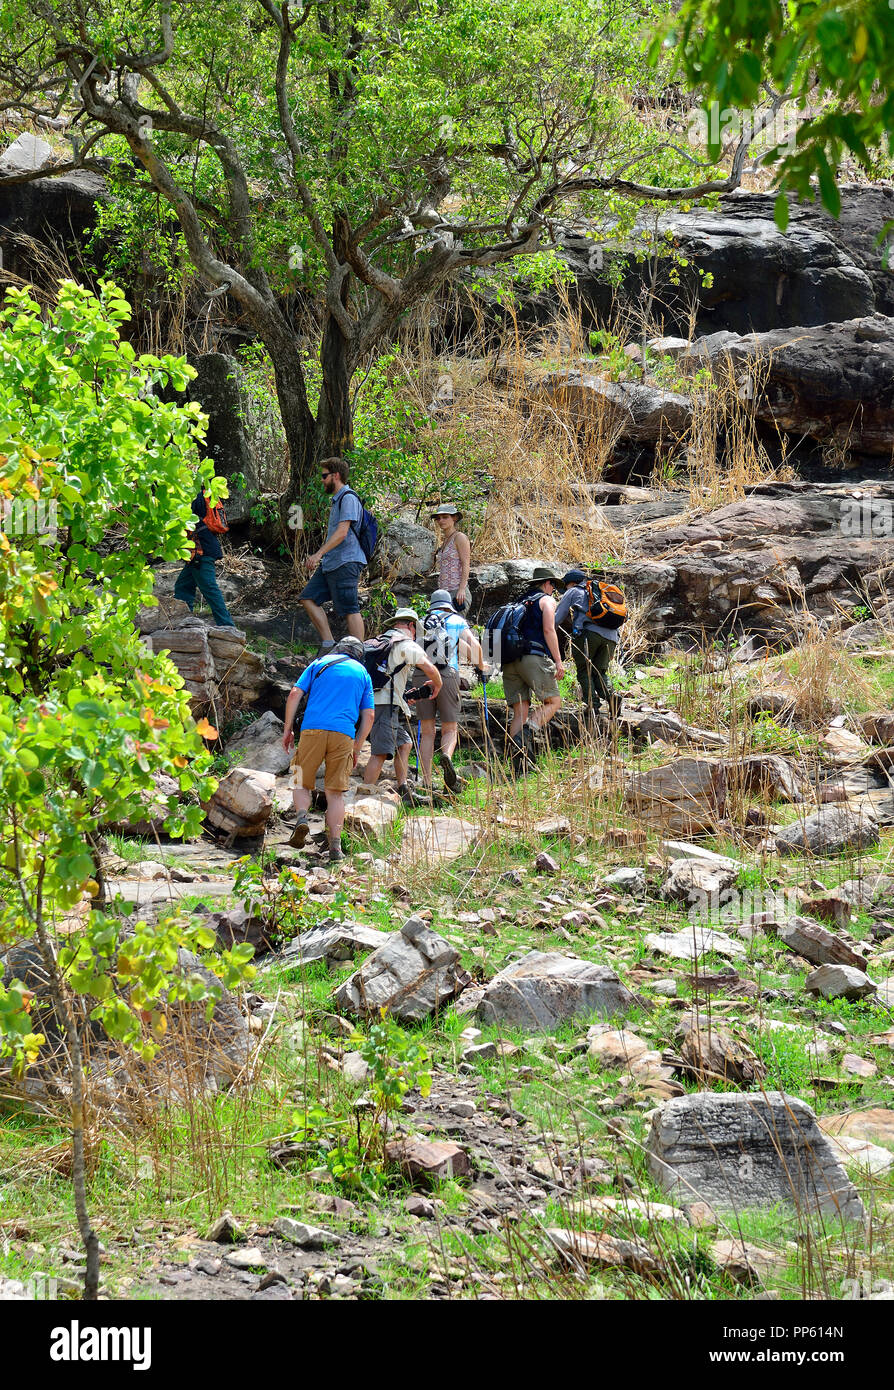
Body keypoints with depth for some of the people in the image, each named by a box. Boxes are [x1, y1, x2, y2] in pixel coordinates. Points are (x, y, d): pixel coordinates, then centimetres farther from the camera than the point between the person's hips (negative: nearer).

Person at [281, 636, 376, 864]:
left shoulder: (320, 663, 17)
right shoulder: (362, 673, 20)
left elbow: (295, 695, 7)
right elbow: (369, 715, 14)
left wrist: (288, 730, 11)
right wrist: (356, 749, 20)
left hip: (313, 729, -1)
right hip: (343, 734, 1)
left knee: (301, 783, 10)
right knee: (335, 792, 5)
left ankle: (302, 817, -19)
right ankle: (335, 847, -3)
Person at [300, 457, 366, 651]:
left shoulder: (348, 498, -11)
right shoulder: (337, 499, 22)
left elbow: (342, 533, -20)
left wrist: (319, 554, -24)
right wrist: (317, 557, 27)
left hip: (346, 563, -11)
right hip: (330, 563, 11)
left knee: (350, 610, -10)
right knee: (309, 599, 5)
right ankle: (328, 644, 4)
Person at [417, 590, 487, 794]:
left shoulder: (422, 623, 19)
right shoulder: (456, 621, 13)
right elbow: (474, 646, 4)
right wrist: (480, 666, 21)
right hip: (447, 676, -2)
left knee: (427, 733, 5)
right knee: (450, 729, 5)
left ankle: (426, 783, -4)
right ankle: (447, 756, -30)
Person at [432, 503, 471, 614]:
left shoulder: (460, 537, -4)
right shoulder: (445, 540, 19)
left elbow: (466, 565, -12)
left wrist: (462, 589, -20)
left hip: (457, 592, -8)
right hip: (445, 593, 8)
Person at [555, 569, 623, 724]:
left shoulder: (573, 592, 18)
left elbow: (557, 619, 15)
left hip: (588, 632, -5)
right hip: (611, 636, 5)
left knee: (584, 670, 4)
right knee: (600, 672, 11)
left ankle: (592, 703, -15)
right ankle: (611, 696, -16)